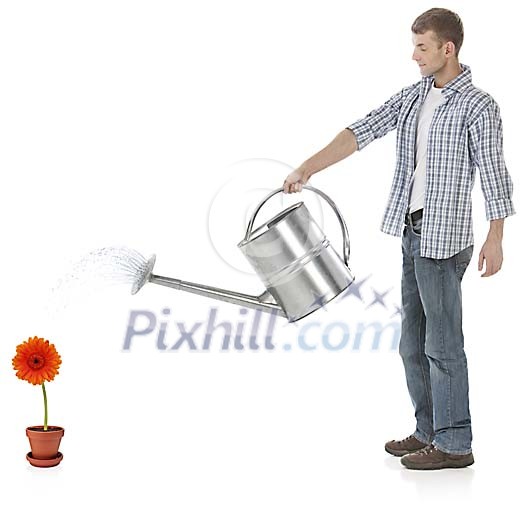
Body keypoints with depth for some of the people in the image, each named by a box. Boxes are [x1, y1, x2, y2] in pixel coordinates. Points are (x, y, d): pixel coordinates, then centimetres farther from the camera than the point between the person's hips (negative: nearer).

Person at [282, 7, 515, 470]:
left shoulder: (478, 106, -9)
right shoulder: (412, 96, 10)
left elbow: (493, 174, -11)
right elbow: (363, 131, 0)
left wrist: (495, 240, -14)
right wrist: (308, 168, -10)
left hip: (444, 237, -7)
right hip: (412, 232, 8)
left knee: (442, 343, -3)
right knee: (413, 343, 13)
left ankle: (454, 445, 7)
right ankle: (429, 432, 25)